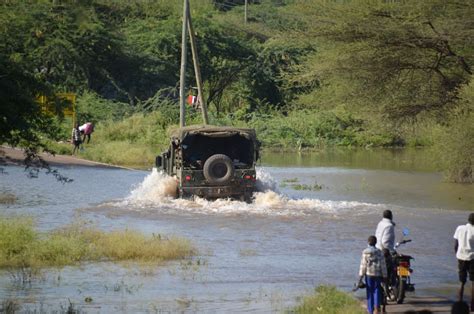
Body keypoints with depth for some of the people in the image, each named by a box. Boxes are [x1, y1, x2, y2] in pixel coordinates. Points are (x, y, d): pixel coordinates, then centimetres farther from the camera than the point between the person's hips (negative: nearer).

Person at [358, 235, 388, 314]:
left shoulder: (365, 252, -5)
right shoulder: (379, 252, -1)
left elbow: (363, 265, -6)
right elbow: (383, 265, 0)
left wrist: (360, 277, -3)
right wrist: (384, 276, 7)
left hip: (369, 275, -1)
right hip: (378, 275, 1)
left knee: (370, 292, 7)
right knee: (377, 291, 5)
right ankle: (377, 306, -16)